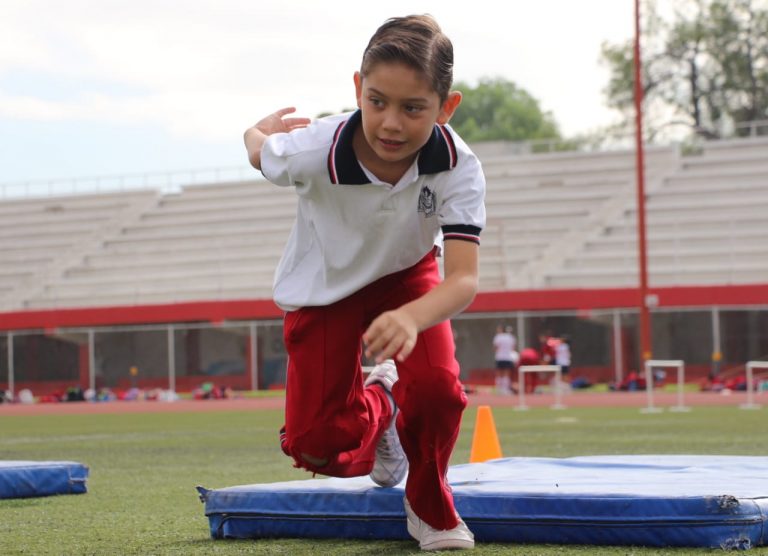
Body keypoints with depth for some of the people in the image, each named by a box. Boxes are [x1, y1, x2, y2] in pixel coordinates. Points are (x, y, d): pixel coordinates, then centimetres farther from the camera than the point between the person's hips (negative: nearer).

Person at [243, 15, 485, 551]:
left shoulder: (459, 168, -35)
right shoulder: (313, 150, -36)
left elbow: (464, 279, -42)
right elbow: (259, 149, -11)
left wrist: (412, 318, -62)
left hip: (407, 274, 0)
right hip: (324, 285, 0)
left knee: (437, 387, -26)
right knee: (318, 446, -8)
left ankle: (430, 508, 5)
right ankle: (377, 409, 30)